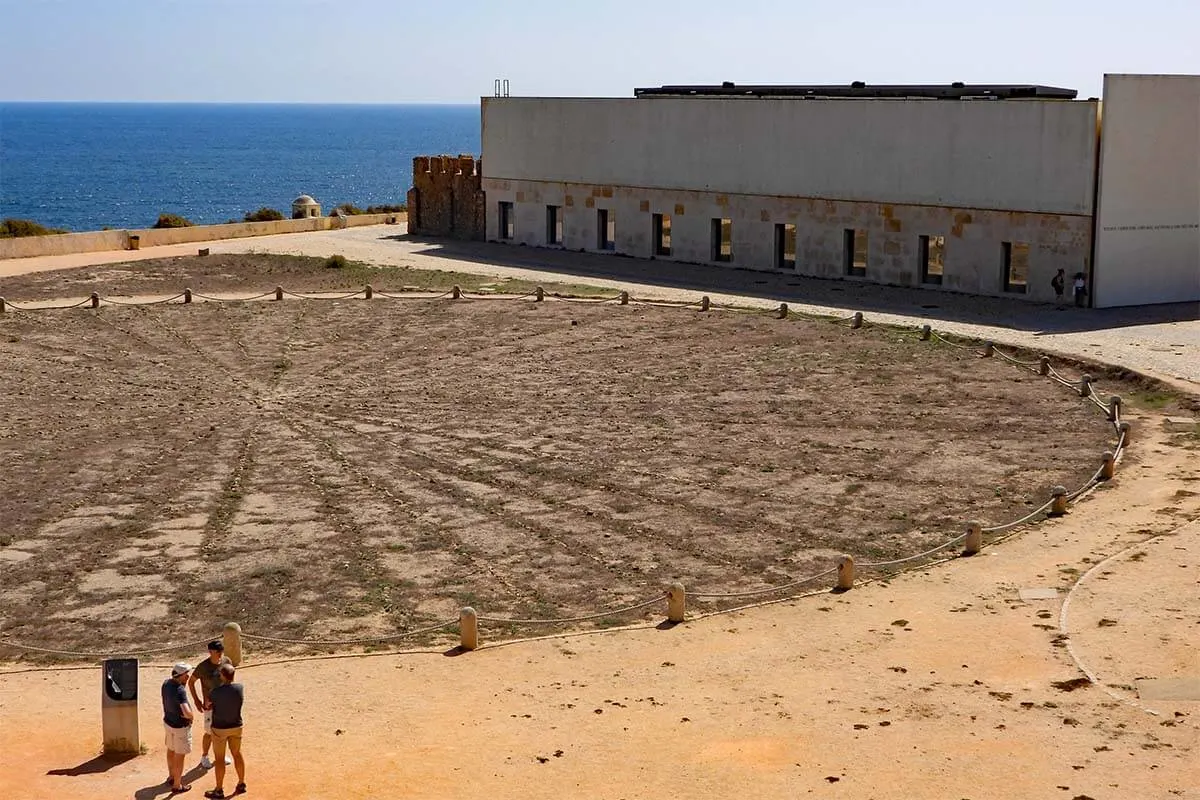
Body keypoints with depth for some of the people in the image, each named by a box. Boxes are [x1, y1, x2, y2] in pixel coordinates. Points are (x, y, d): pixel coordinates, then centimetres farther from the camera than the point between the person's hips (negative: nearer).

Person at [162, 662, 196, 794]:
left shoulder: (166, 683, -10)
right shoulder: (180, 691, -35)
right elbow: (187, 713, -42)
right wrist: (192, 715, -22)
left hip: (168, 722, 8)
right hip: (180, 726, -8)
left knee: (171, 750, 27)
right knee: (179, 756, 9)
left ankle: (171, 776, 47)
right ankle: (177, 786, 22)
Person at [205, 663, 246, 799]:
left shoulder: (216, 692, -24)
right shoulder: (240, 688, -14)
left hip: (220, 728, -4)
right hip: (236, 726, 4)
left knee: (220, 759, 8)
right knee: (237, 754, 20)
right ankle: (241, 784, 31)